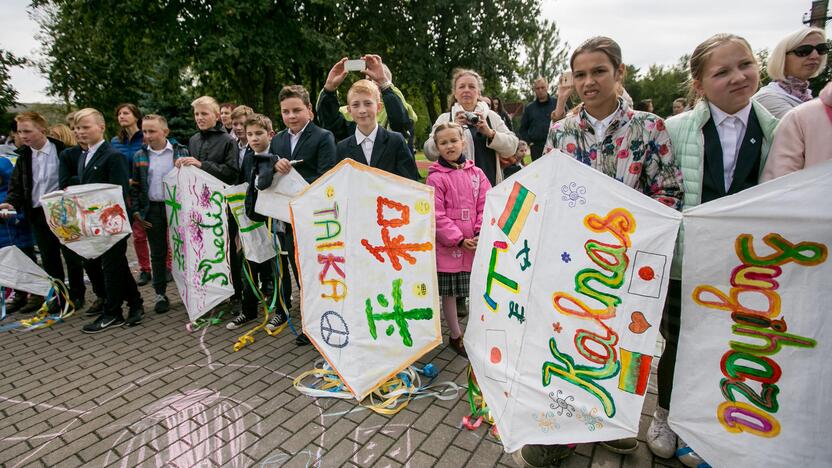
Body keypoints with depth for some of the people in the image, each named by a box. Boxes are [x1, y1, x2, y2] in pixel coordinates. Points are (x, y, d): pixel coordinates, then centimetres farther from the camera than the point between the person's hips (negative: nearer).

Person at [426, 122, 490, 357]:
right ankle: (456, 336, 27)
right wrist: (459, 240, -14)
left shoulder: (476, 173, 7)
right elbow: (437, 215, -12)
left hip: (476, 245, 4)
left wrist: (481, 234, -9)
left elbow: (486, 206, 4)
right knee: (449, 293, 8)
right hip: (448, 246, -3)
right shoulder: (436, 177, -7)